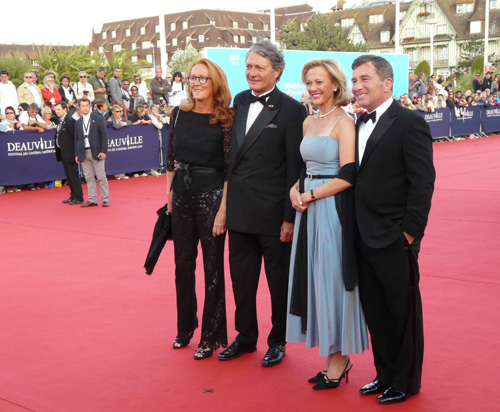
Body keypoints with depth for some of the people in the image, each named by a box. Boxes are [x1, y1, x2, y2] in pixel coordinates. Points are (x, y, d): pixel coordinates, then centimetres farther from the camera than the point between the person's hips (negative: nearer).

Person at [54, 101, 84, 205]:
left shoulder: (70, 121, -14)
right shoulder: (60, 121, 14)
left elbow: (76, 137, -18)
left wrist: (76, 152, -18)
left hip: (70, 153, -9)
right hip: (63, 154, 9)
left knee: (74, 176, -3)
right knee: (69, 176, 14)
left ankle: (78, 197, 3)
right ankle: (73, 196, 22)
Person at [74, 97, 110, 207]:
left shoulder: (98, 119, 1)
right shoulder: (78, 122, 12)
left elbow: (104, 136, -2)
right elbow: (76, 139, 14)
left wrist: (103, 151, -10)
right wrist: (77, 154, 7)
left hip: (96, 152, -3)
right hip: (84, 153, 4)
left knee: (101, 177, 0)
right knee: (89, 178, 5)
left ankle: (105, 199, 6)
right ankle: (92, 200, 10)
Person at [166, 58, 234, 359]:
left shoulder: (226, 119, -9)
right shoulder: (180, 114, 4)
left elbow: (230, 168, -10)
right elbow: (171, 159, 11)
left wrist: (223, 209, -14)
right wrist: (170, 194, 10)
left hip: (211, 196, -4)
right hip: (182, 195, 5)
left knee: (212, 267, 5)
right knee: (183, 264, 13)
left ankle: (211, 336, 16)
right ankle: (186, 327, 30)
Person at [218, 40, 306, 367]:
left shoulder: (292, 110, -11)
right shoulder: (240, 101, 8)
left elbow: (296, 168, -12)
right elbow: (234, 153, 12)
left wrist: (290, 217, -14)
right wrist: (227, 202, 9)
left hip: (273, 212, -6)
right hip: (240, 209, 6)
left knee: (279, 280, 10)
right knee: (241, 278, 16)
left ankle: (278, 341, 26)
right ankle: (245, 336, 32)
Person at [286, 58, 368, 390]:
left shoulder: (344, 122, -10)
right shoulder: (308, 123, 13)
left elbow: (348, 176, -17)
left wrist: (310, 196, -14)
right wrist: (296, 189, 3)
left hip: (332, 209, -8)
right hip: (309, 210, 8)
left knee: (331, 280, -1)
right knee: (314, 278, 10)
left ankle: (340, 357, 14)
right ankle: (332, 354, 20)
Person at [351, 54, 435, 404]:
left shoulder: (410, 123, -11)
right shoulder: (360, 125, 12)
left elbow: (423, 183, -14)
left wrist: (409, 232, -16)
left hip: (395, 240, -7)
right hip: (365, 239, 7)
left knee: (403, 312, 7)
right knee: (375, 310, 16)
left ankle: (406, 382, 22)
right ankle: (385, 374, 31)